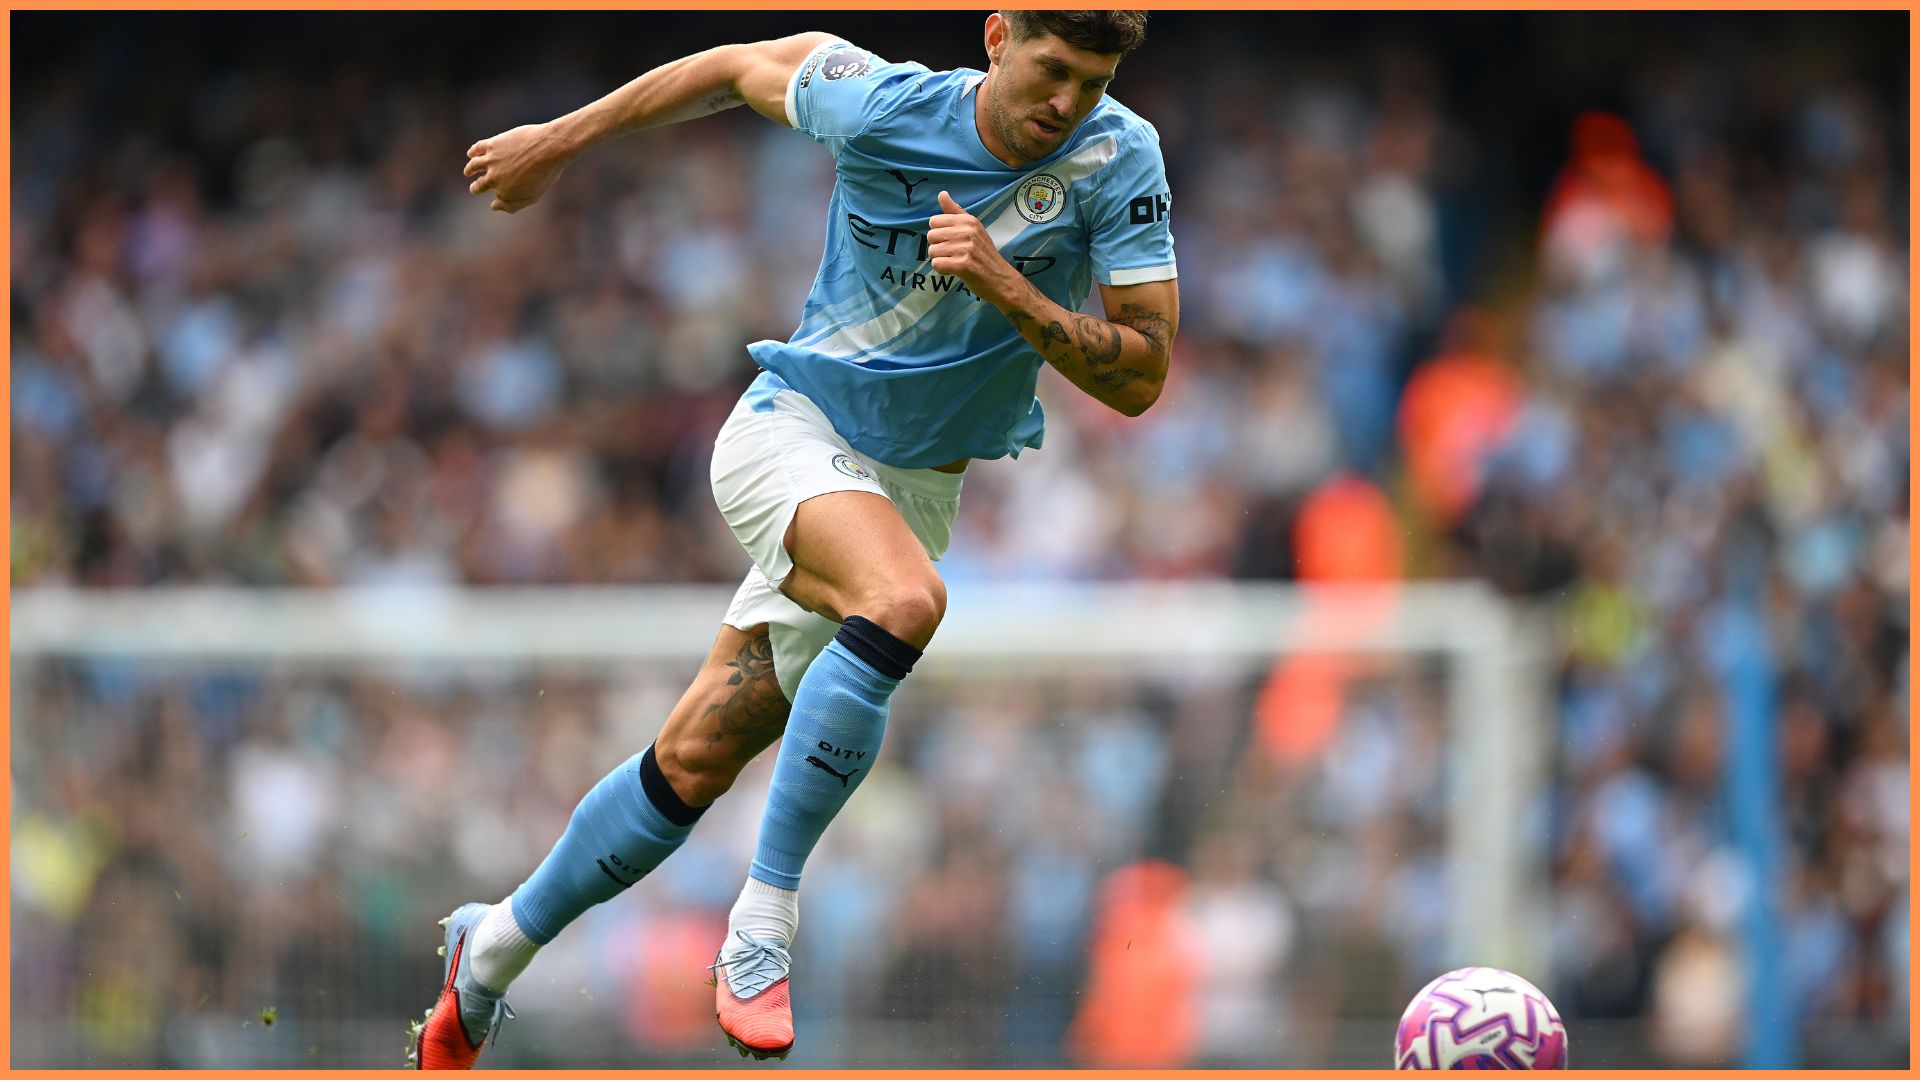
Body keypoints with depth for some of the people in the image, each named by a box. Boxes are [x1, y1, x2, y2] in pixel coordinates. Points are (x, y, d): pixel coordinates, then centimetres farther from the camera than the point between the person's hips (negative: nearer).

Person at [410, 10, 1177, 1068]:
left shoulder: (1121, 159, -13)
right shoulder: (881, 106, -15)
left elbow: (1139, 376, -13)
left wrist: (1005, 287, -28)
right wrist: (560, 140, 15)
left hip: (918, 490, 3)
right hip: (794, 429, -3)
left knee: (698, 761, 2)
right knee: (904, 599, -35)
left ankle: (491, 951, 23)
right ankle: (761, 922, -29)